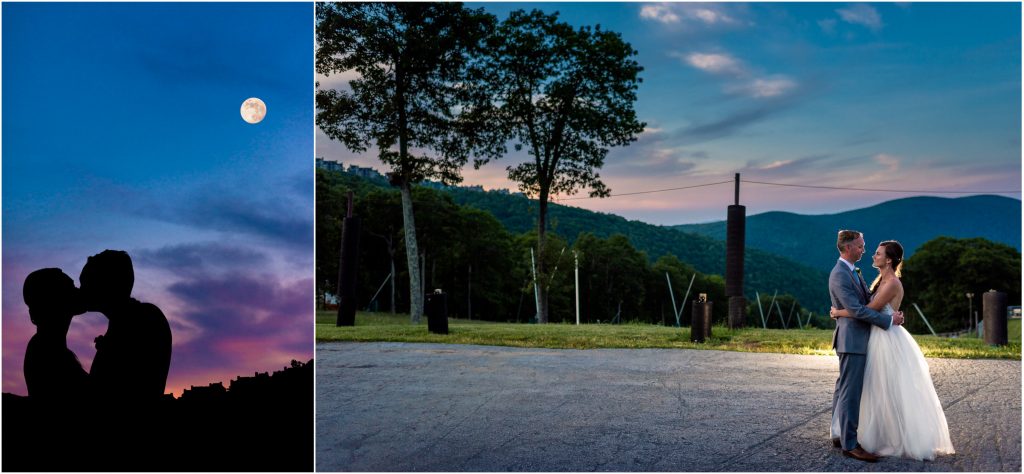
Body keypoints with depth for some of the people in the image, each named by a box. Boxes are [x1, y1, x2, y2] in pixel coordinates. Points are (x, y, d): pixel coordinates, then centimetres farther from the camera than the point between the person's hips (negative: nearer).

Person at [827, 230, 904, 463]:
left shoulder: (853, 272, 16)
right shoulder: (839, 275, -18)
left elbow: (867, 298, 19)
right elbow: (856, 309, -22)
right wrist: (889, 320, -18)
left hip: (855, 339, 11)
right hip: (852, 340, -11)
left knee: (843, 389, 14)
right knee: (851, 392, -8)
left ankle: (839, 435, 21)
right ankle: (849, 444, -5)